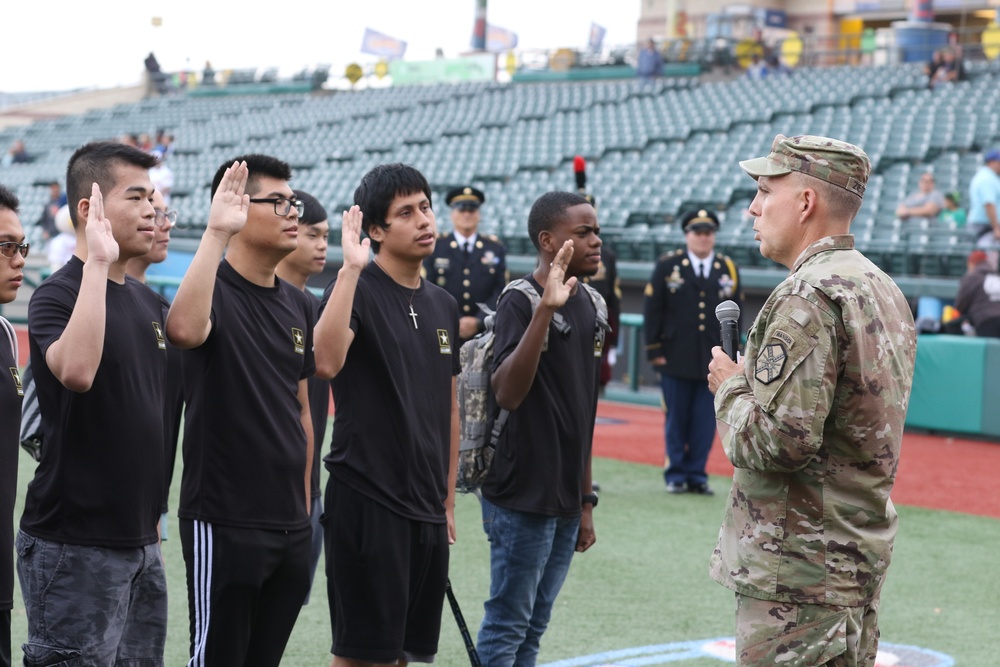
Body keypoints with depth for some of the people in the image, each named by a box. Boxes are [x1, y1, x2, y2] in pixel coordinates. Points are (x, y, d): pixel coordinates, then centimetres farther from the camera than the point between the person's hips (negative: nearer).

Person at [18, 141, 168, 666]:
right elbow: (75, 370, -34)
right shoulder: (57, 295, -12)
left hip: (140, 540, 8)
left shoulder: (147, 301, 12)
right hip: (75, 547, -8)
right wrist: (98, 263, -30)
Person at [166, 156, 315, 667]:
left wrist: (303, 505, 17)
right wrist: (215, 233, -36)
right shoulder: (215, 290, -11)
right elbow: (184, 331, -36)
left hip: (290, 524, 7)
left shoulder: (297, 304, 11)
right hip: (224, 522, -7)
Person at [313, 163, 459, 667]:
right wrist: (351, 268, -30)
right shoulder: (358, 288, -10)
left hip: (426, 510, 7)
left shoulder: (443, 305, 12)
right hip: (367, 500, -7)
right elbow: (325, 361, -31)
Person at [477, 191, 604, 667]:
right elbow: (507, 394, -29)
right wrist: (545, 308, -35)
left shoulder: (589, 306, 10)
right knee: (507, 627, 0)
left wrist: (586, 502, 17)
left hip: (565, 499, 8)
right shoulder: (521, 302, -13)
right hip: (522, 497, -8)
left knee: (534, 627, 15)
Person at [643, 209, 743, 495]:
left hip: (714, 361, 2)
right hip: (676, 359, -2)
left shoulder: (728, 269, 10)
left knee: (705, 422, 2)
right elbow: (652, 310, 2)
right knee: (676, 419, 4)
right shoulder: (667, 265, 3)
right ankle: (675, 475, 13)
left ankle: (697, 474, 11)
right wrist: (654, 350, -3)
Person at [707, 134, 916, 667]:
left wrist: (730, 387, -6)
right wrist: (752, 380, 14)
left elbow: (778, 441, -24)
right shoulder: (885, 290, 13)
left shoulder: (808, 295, -18)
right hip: (862, 556, 10)